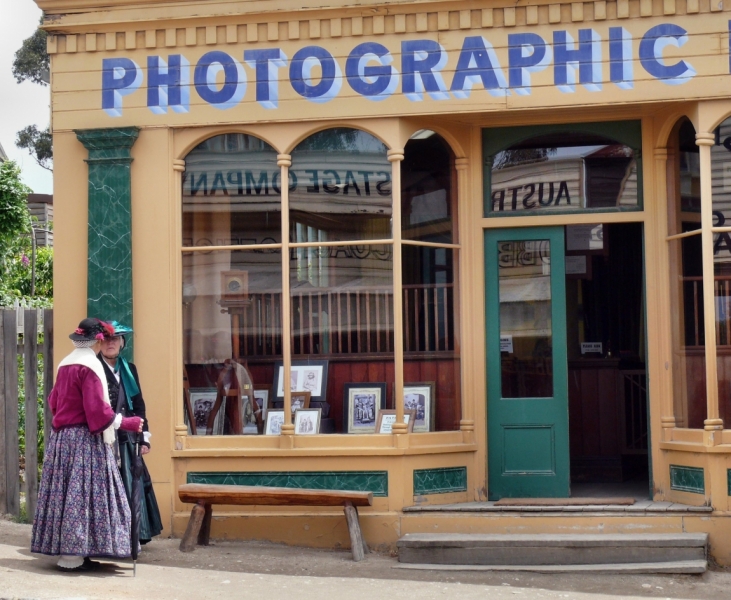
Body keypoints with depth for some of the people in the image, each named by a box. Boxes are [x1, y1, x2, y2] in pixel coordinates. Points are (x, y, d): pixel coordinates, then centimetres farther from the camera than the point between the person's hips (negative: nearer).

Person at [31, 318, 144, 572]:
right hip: (84, 440, -8)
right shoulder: (89, 367, -14)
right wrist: (128, 423, -8)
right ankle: (72, 556, -5)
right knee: (80, 494, -6)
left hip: (61, 437, 8)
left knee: (66, 493, 10)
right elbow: (98, 410, -17)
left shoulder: (65, 365, 11)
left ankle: (67, 549, 14)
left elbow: (54, 401, 19)